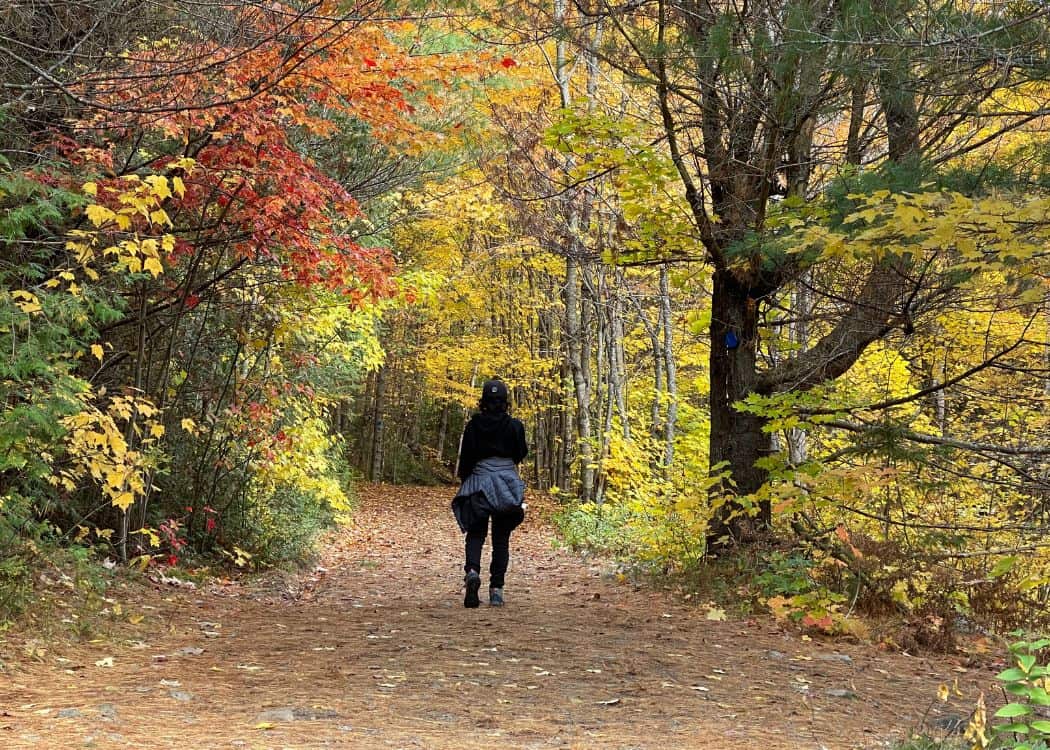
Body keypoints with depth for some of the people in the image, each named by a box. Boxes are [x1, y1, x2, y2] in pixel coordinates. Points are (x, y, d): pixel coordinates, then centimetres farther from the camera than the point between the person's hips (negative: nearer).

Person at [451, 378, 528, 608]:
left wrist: (464, 480, 12)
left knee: (475, 534, 6)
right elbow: (521, 453, 4)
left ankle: (472, 570, -24)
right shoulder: (514, 425, -3)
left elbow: (466, 456, -1)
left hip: (479, 480, -1)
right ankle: (496, 589, 4)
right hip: (507, 482, 1)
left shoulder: (474, 425, -3)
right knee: (501, 538, 10)